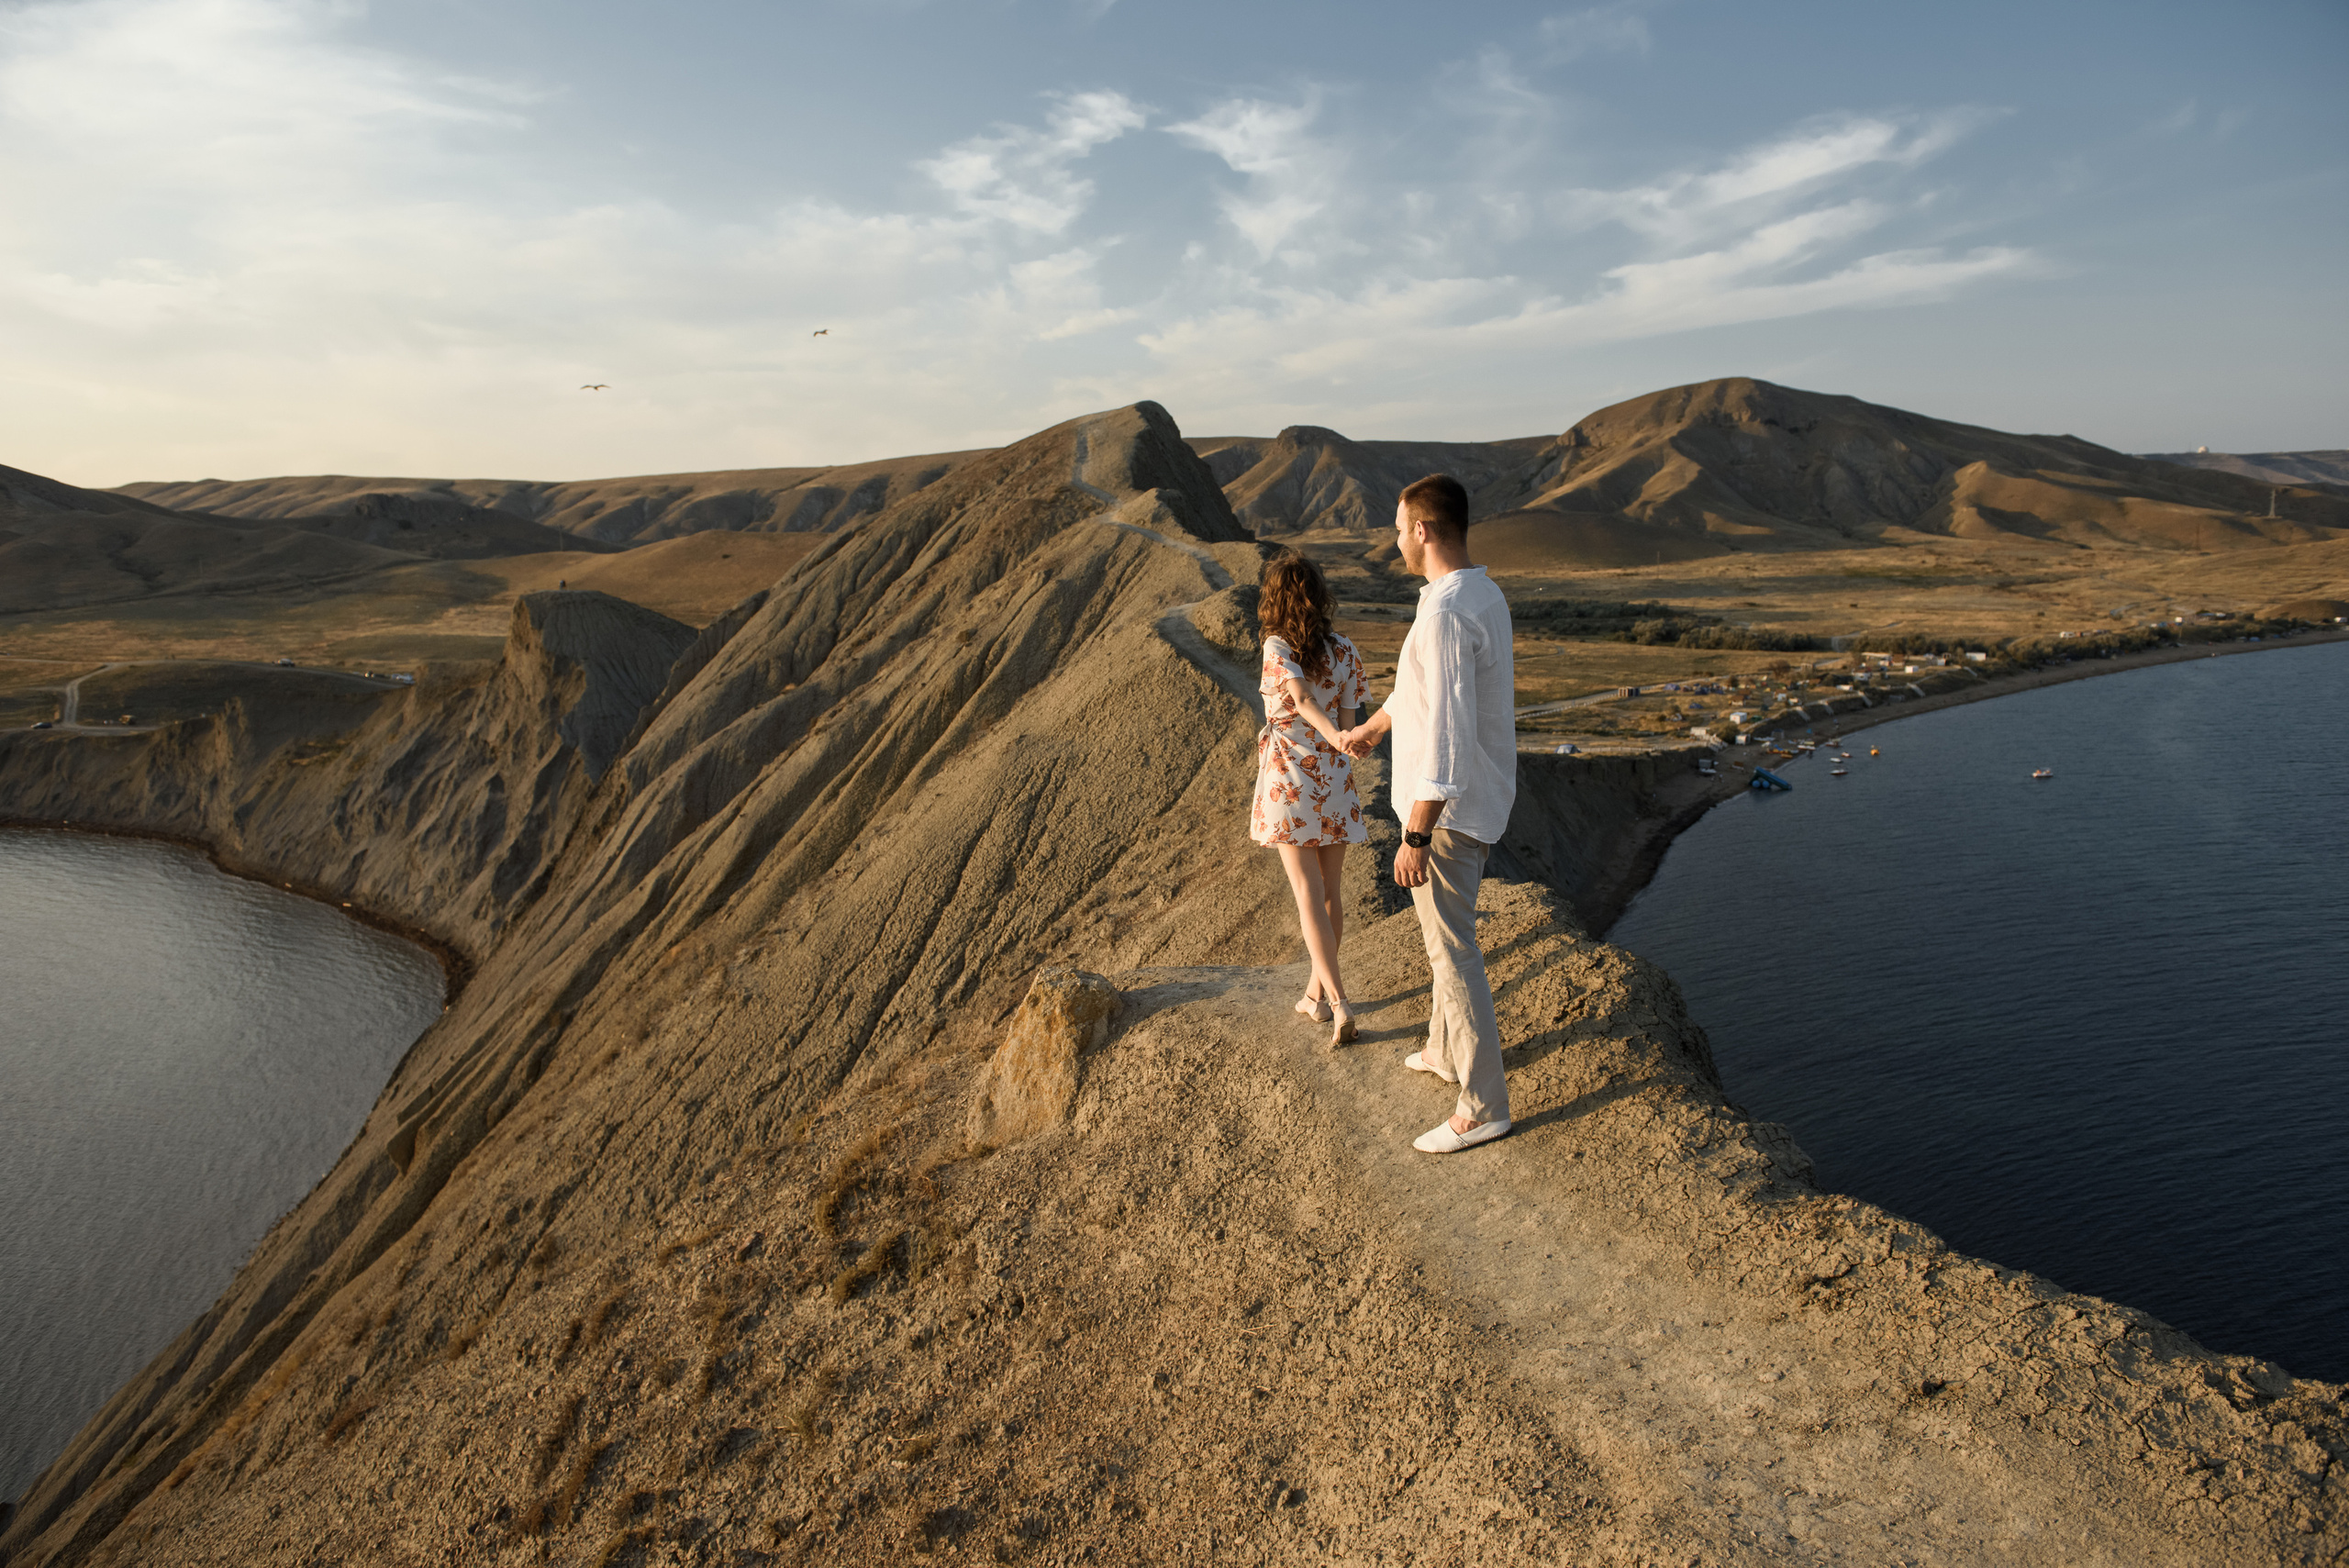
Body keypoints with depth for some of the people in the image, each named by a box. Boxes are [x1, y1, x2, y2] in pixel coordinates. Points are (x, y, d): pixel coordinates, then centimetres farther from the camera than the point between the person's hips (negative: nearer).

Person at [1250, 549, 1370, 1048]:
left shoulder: (1277, 648, -10)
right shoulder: (1344, 652, 0)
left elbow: (1303, 699, -27)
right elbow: (1347, 719, 3)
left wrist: (1338, 741, -39)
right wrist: (1341, 764, 12)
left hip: (1288, 778, -4)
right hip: (1334, 780, 4)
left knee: (1308, 894, -2)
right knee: (1329, 891, 14)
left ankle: (1338, 1003, -9)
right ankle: (1317, 992, 26)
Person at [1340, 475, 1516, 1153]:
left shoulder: (1447, 613, -27)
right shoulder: (1483, 596, 8)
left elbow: (1445, 731, -30)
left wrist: (1415, 836, -26)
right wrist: (1370, 728, 39)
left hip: (1449, 810, -10)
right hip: (1475, 799, 10)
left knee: (1452, 951, 0)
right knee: (1444, 930, 26)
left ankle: (1482, 1105, 12)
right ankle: (1447, 1048, 44)